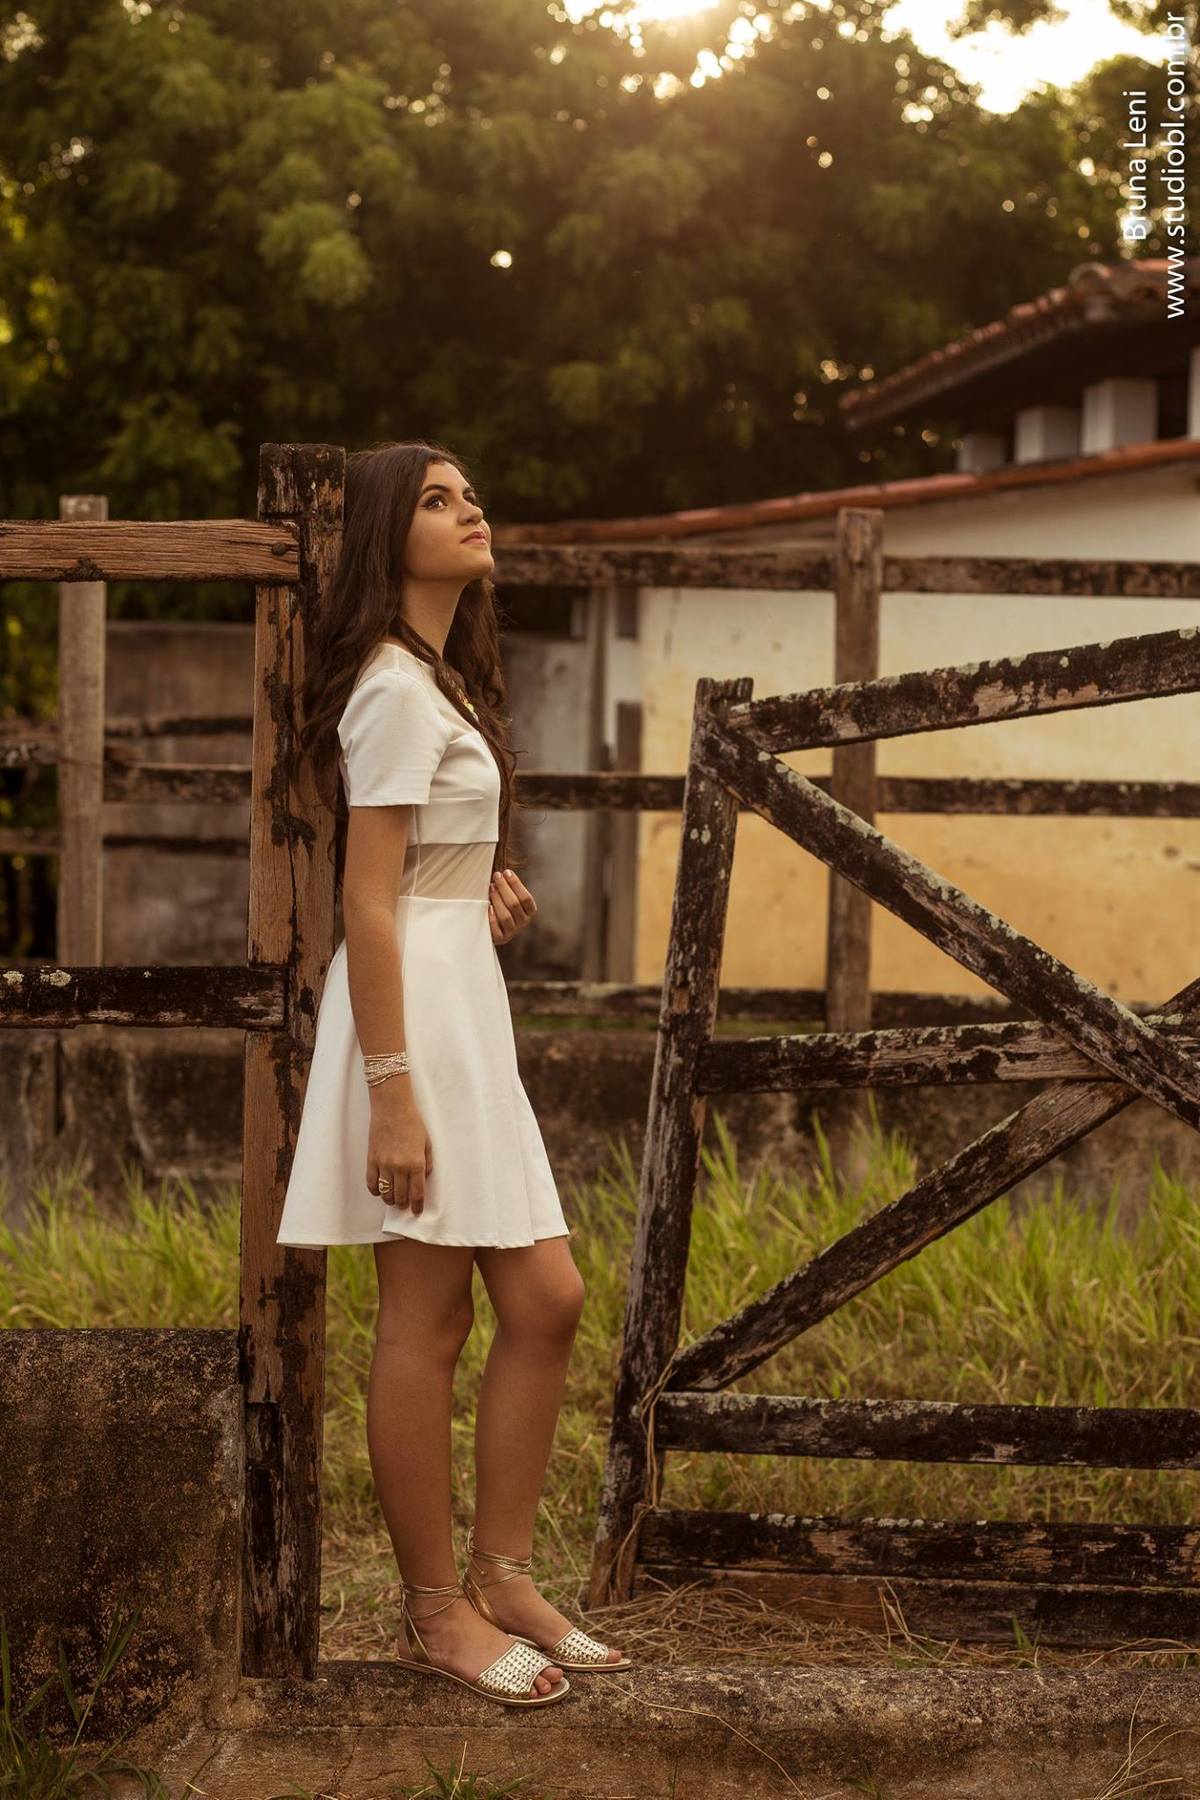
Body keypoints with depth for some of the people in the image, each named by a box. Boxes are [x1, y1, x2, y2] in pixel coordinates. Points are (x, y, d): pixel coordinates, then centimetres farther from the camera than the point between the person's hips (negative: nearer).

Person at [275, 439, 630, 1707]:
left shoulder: (441, 679, 17)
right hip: (414, 1010, -10)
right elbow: (366, 900, -17)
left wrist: (493, 898, 8)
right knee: (426, 1326, -2)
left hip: (467, 1002, 10)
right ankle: (435, 1613, 9)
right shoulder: (396, 687, -12)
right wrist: (391, 1093, -21)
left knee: (544, 1301, 9)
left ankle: (502, 1578, 19)